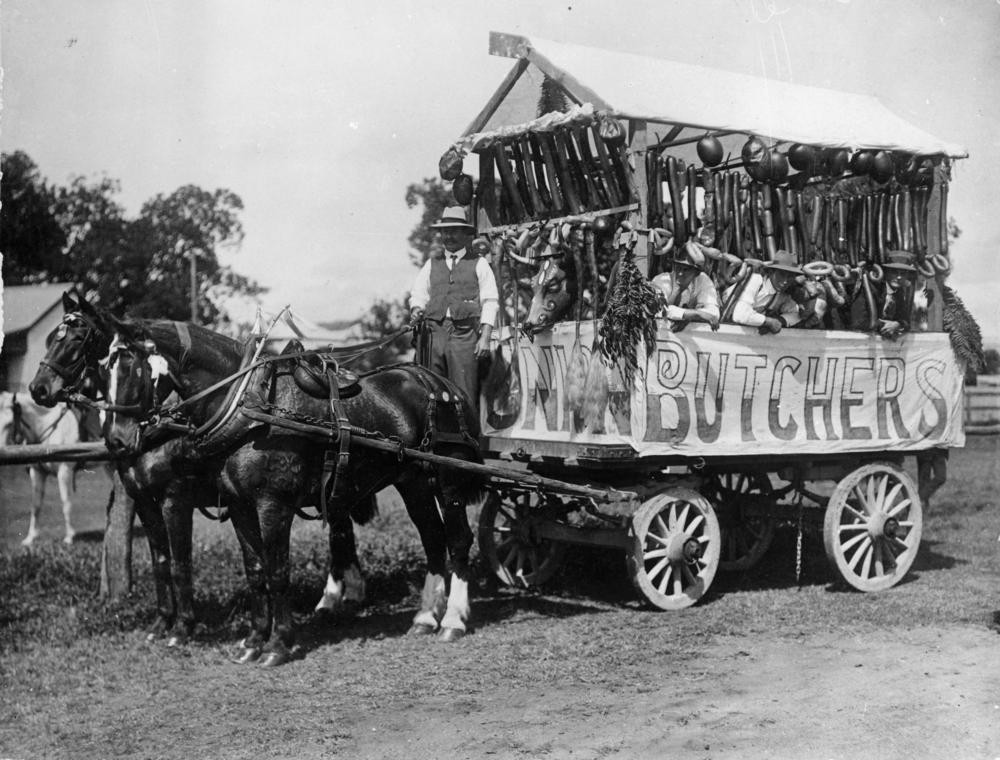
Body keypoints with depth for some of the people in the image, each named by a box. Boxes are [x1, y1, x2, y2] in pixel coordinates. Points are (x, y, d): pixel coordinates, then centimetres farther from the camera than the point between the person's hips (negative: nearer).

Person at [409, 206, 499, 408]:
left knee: (464, 395, -8)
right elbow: (418, 293, 17)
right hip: (435, 331, 3)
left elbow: (490, 302, 2)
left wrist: (485, 337, -8)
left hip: (464, 333, -3)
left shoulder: (479, 264, 8)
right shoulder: (431, 264, 19)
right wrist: (416, 309, -7)